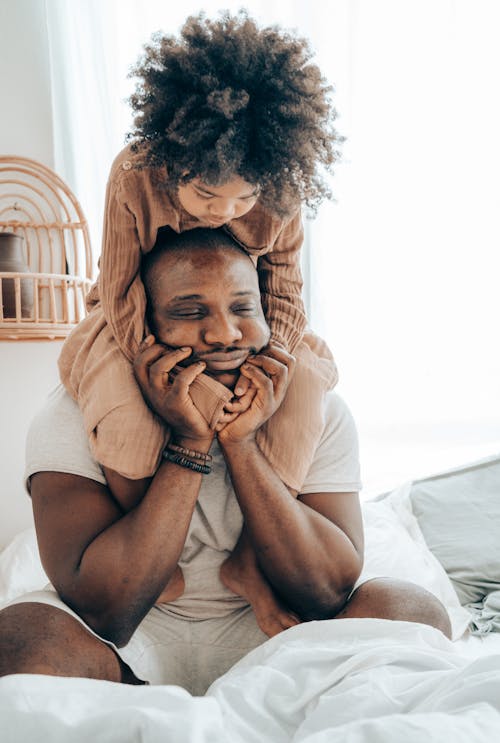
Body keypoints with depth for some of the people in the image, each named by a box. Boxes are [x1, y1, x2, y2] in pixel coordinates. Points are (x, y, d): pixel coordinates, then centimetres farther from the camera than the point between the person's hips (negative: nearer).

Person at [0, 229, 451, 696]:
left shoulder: (320, 412, -10)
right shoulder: (75, 418, -16)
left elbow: (329, 595, -18)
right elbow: (104, 614, -24)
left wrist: (240, 443, -26)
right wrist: (190, 443, -28)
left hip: (268, 629, 2)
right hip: (134, 640, 0)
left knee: (410, 609, -21)